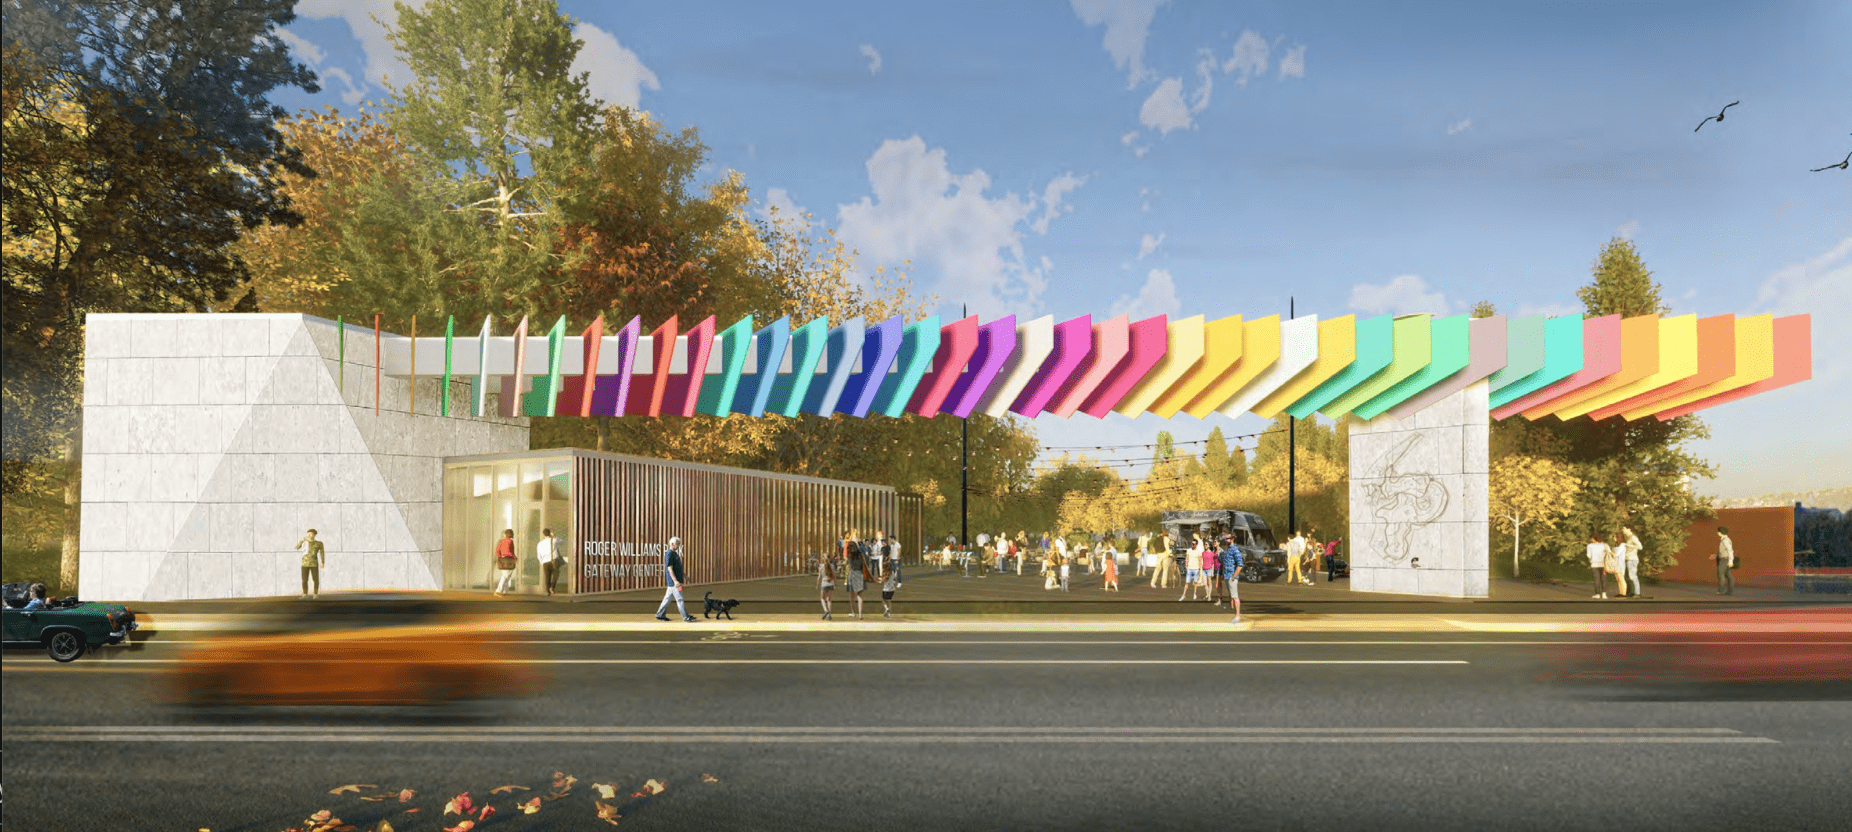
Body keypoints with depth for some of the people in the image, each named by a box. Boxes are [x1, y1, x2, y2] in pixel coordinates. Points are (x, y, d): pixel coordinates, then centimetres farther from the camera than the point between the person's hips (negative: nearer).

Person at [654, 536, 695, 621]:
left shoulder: (675, 553, 15)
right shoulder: (669, 554, -16)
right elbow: (670, 568, -22)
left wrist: (685, 576, 26)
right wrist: (675, 581, -28)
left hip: (677, 580, 10)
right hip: (673, 582, -10)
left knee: (668, 598, 13)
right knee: (680, 599, -5)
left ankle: (660, 615, 18)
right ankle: (686, 617, -2)